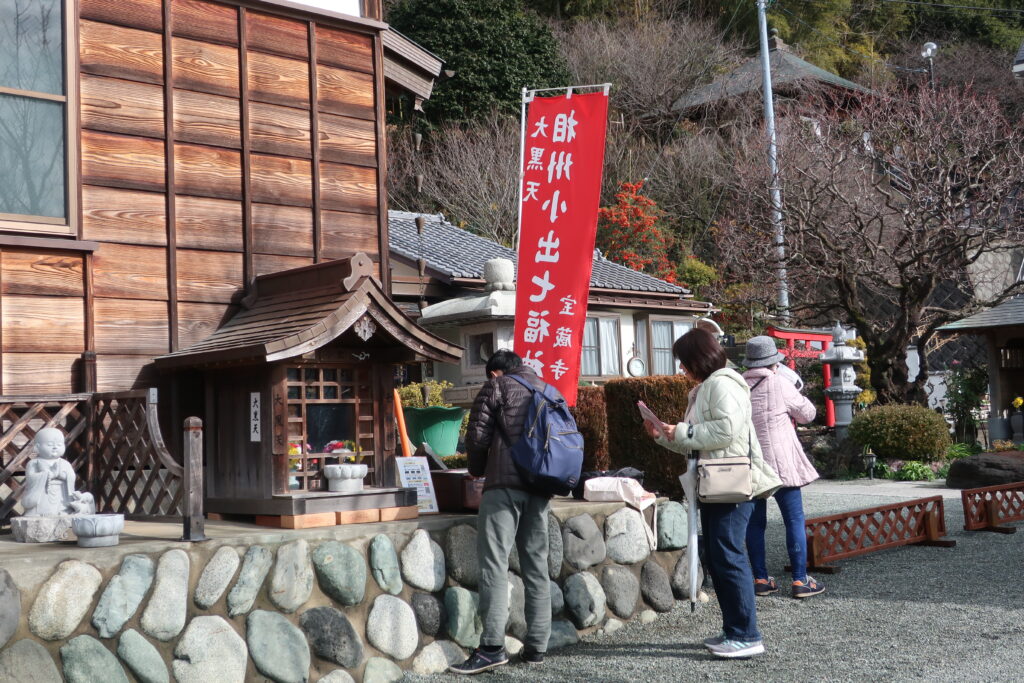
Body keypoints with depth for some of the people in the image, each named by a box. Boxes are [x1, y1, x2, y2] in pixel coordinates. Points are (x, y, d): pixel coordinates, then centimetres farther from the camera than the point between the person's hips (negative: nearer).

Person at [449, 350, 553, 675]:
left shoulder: (497, 386, 5)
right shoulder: (546, 389, 23)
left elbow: (477, 435, -1)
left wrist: (477, 469, 15)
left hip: (505, 483, -6)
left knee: (494, 562, -8)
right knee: (536, 563, 7)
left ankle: (492, 646, -13)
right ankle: (536, 646, 8)